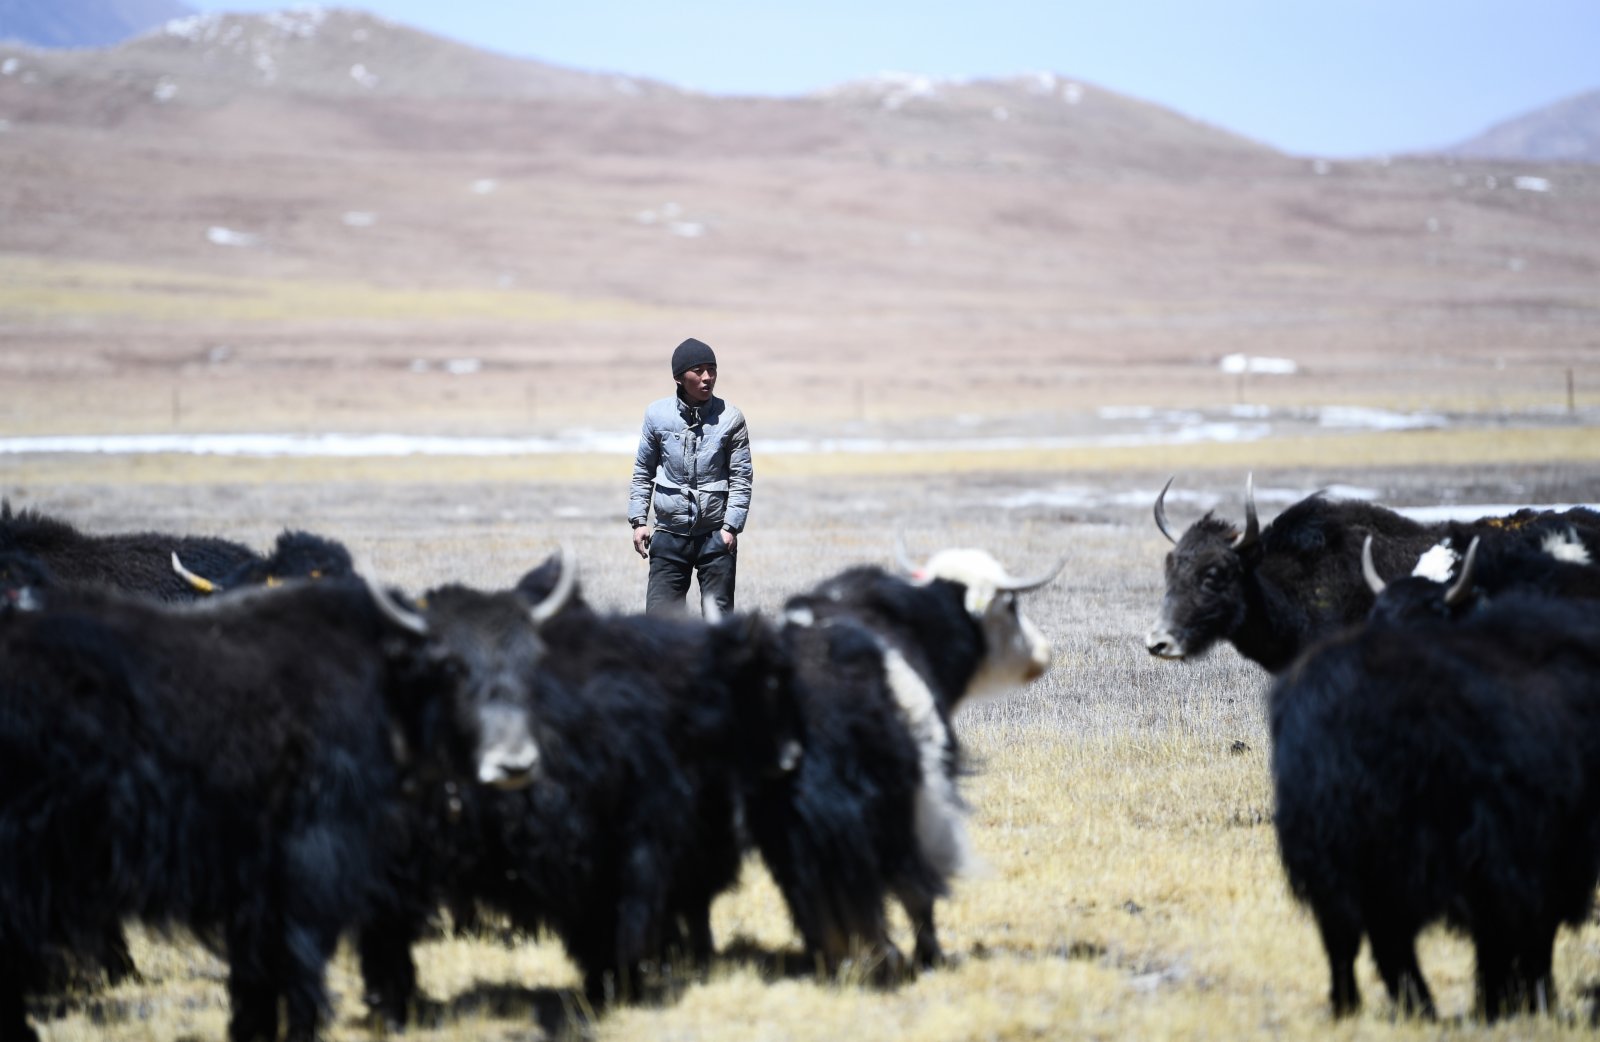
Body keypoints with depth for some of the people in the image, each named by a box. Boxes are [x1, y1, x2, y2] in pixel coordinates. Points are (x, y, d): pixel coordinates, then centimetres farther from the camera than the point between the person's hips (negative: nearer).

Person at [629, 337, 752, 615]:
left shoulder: (730, 418, -3)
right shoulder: (657, 414, 0)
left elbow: (742, 478, -3)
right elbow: (643, 472, 9)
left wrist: (731, 526, -11)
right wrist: (639, 520, 3)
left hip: (716, 536, -1)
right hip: (669, 533, 1)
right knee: (659, 615, -3)